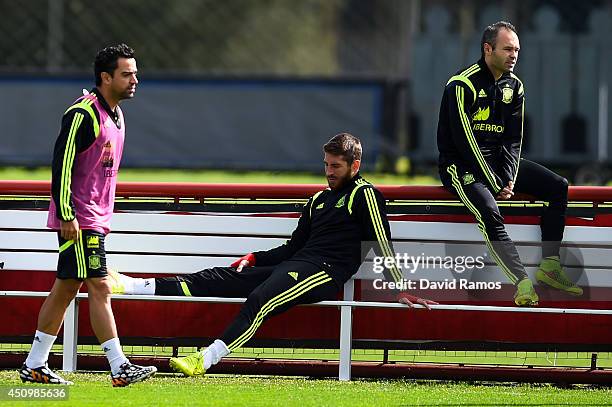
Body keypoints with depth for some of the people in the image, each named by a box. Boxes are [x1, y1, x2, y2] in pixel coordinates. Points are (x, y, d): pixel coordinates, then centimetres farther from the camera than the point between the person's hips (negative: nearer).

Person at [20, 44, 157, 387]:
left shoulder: (116, 115, 15)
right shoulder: (83, 114, -15)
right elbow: (62, 164, -19)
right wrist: (67, 215, -22)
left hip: (97, 217, 10)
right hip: (79, 219, -10)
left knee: (66, 288, 10)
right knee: (99, 287, -10)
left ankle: (35, 366, 15)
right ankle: (120, 368, -12)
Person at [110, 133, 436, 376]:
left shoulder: (364, 194, 2)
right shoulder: (319, 200, 27)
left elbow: (382, 244, -5)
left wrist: (400, 290, -11)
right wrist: (255, 258, 14)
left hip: (324, 272, -8)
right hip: (292, 265, 8)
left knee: (260, 300, -32)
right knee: (219, 278, -5)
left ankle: (206, 359, -45)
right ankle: (139, 286, -12)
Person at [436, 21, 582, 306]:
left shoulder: (514, 86, 8)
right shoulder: (463, 85, -15)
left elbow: (513, 140, 5)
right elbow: (465, 141, -19)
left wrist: (509, 180, -12)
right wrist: (495, 185, -20)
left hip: (499, 158, 7)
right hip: (461, 164, -7)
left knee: (559, 187, -7)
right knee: (488, 209, -34)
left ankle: (549, 266, -7)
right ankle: (522, 282, -38)